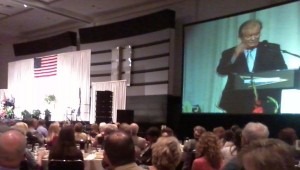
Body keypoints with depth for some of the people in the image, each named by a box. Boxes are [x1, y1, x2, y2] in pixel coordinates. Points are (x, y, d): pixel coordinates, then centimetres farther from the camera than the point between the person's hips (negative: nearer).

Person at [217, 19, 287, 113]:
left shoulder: (272, 49, 11)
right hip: (237, 104, 1)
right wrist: (235, 55, -12)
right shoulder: (230, 53, 13)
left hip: (265, 102, 0)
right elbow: (221, 71, -1)